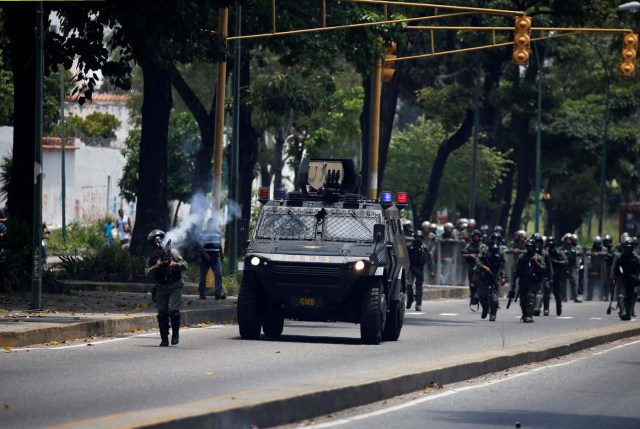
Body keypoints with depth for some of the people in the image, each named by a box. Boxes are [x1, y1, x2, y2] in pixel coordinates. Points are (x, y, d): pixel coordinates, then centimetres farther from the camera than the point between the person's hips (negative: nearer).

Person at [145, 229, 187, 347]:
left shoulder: (172, 252, -3)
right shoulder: (152, 258, 5)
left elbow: (184, 265, -4)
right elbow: (147, 273, -5)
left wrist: (176, 264, -24)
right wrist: (156, 266, -21)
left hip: (175, 287, -3)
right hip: (161, 288, 3)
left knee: (173, 310, -17)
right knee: (162, 314, -1)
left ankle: (175, 334, 0)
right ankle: (164, 339, 5)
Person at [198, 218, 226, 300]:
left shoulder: (217, 233, 17)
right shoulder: (203, 233, 2)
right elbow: (201, 245, -7)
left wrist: (222, 255, 19)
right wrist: (205, 254, -19)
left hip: (216, 256, 4)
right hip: (206, 257, -4)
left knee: (219, 274, -11)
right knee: (203, 276, 1)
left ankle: (219, 293, -16)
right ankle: (202, 294, 5)